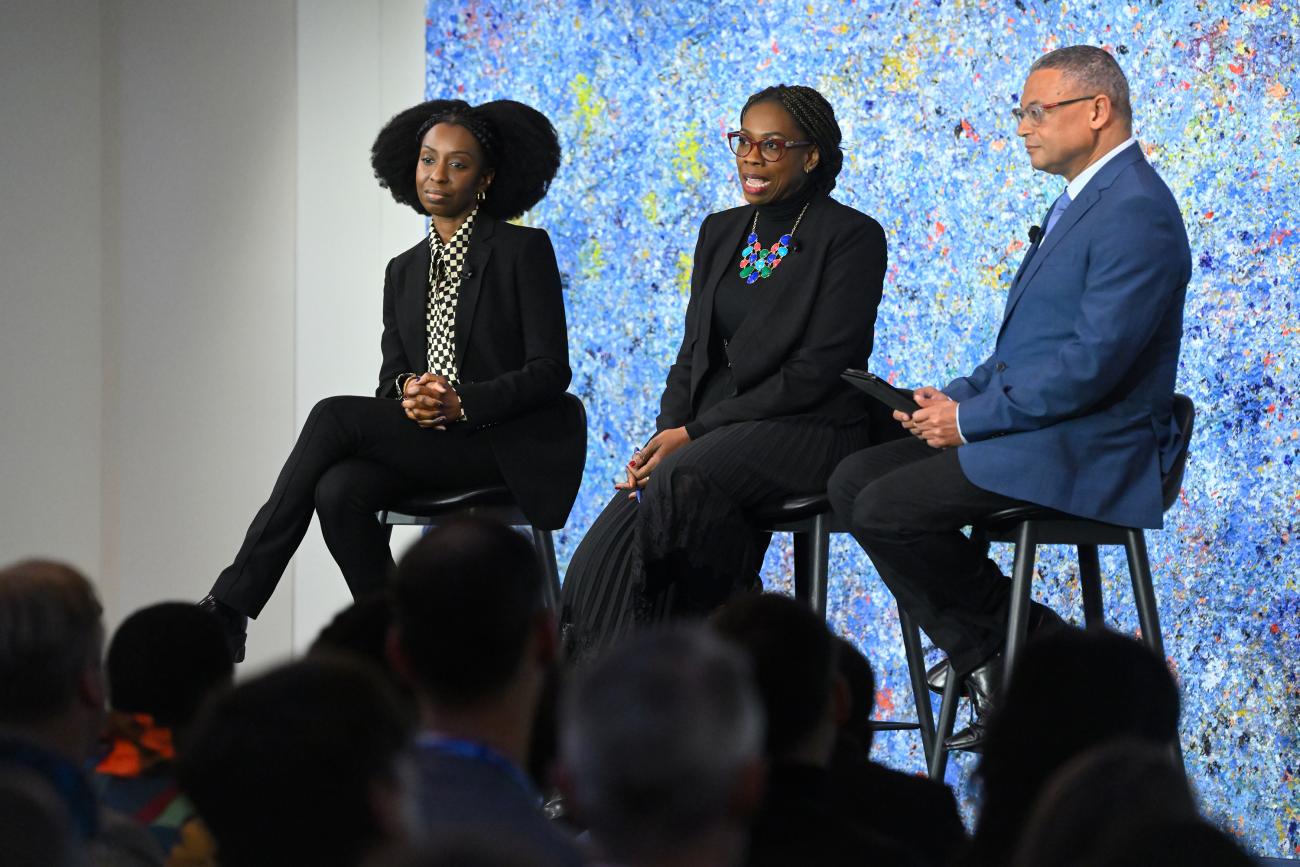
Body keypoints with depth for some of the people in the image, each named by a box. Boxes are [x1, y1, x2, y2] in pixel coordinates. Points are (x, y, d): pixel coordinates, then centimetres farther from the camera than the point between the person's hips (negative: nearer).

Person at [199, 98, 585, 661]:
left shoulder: (524, 250, 0)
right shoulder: (405, 272, 17)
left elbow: (550, 371, -6)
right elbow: (392, 377, 14)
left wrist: (461, 402, -20)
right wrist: (407, 391, -12)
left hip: (507, 446, -5)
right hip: (425, 443, 5)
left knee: (336, 416, -23)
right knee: (339, 491, -28)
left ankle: (233, 602, -22)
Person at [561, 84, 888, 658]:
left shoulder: (852, 237, -3)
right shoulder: (721, 233, 19)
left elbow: (817, 370, -11)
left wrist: (694, 433, -13)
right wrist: (665, 437, -3)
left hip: (808, 433, -5)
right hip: (714, 435, 5)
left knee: (681, 482, -35)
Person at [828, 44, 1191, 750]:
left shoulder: (1137, 213, -17)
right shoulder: (1081, 201, 17)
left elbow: (1093, 363, -24)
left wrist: (971, 418, -16)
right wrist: (956, 397, 5)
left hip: (1083, 451, -11)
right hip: (1027, 426, 11)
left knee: (886, 509, -20)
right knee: (853, 482, 1)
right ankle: (986, 664, 0)